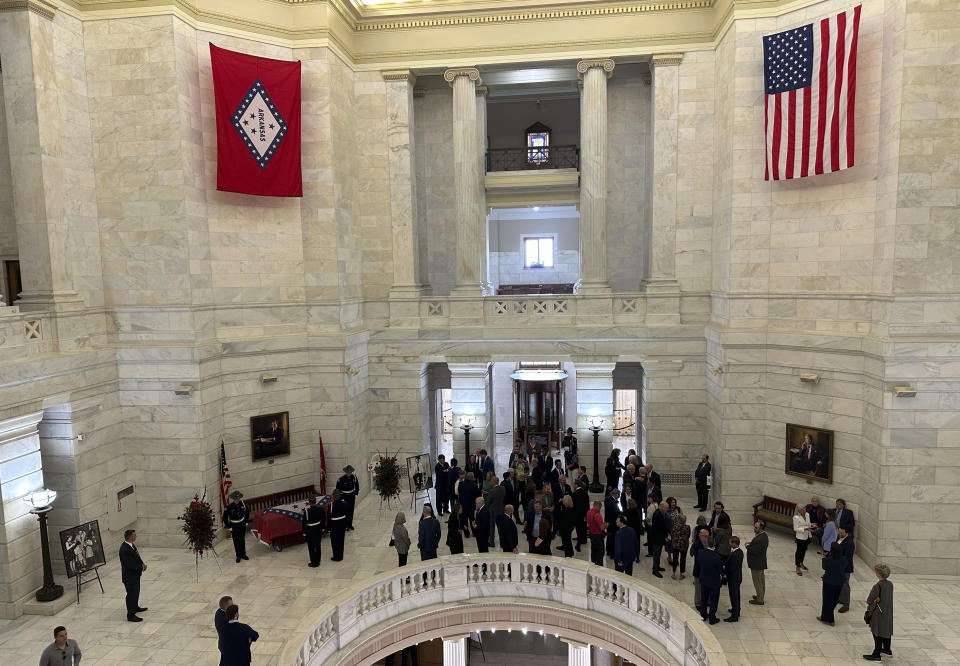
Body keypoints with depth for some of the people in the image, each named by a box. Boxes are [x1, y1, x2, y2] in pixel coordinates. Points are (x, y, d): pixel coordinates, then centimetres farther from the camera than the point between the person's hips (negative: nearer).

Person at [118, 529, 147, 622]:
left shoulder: (131, 545, 0)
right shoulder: (125, 550, -30)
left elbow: (137, 557, 11)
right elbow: (130, 565, -28)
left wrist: (142, 564, -4)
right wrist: (141, 567, -16)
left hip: (135, 574, 10)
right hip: (129, 576, -10)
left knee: (136, 591, 25)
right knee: (131, 594, 1)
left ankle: (135, 607, 44)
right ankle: (131, 615, 13)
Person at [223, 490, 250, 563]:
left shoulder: (242, 504, -11)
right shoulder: (229, 507, -20)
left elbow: (247, 512, 8)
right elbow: (225, 518, -11)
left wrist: (246, 521, 5)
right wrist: (229, 526, -10)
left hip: (242, 525, 3)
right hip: (234, 526, -3)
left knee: (242, 540, 14)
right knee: (236, 541, 6)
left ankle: (243, 554, 29)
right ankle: (238, 556, 20)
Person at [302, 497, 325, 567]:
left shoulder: (306, 511, -22)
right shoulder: (320, 509, -10)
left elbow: (304, 522, -15)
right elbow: (323, 520, 3)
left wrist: (304, 532, -3)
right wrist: (322, 528, 17)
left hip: (310, 531, -4)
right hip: (318, 530, 4)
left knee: (311, 547, 11)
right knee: (318, 546, 17)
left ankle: (313, 562, 18)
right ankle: (317, 562, 27)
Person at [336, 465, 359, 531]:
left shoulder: (354, 477, -5)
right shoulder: (341, 479, -18)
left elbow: (357, 485, 11)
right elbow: (338, 489, -10)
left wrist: (356, 492, 7)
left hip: (352, 496, 4)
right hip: (345, 497, -4)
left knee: (351, 511, 12)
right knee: (346, 511, -3)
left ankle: (350, 524, 25)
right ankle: (346, 525, 8)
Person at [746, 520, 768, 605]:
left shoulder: (760, 539, -31)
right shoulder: (764, 535, 1)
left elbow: (754, 551, -29)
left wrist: (748, 546, -13)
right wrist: (751, 543, -1)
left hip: (756, 564, -10)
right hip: (761, 562, 10)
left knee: (757, 581, 4)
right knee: (761, 580, 22)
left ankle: (759, 600, 16)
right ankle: (761, 596, 37)